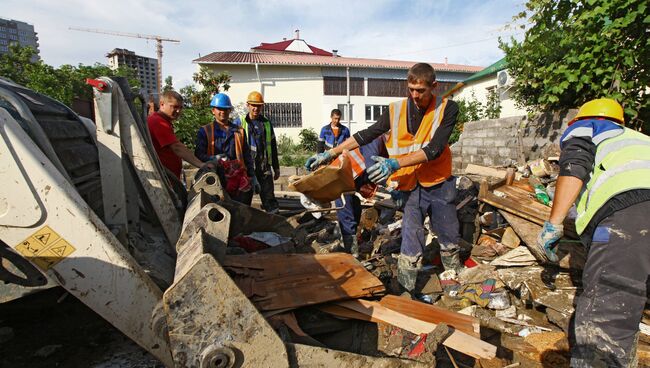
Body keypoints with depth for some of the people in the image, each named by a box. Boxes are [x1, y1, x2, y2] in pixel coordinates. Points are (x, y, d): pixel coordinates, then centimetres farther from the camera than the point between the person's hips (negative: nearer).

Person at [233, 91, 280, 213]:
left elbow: (273, 146, 18)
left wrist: (276, 167, 16)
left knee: (269, 198, 3)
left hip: (264, 167, 2)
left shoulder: (266, 123, 13)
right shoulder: (239, 122, 3)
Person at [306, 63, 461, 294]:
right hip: (412, 188, -1)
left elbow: (434, 149, -21)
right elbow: (366, 135, -3)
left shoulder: (447, 109, -9)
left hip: (440, 185, 1)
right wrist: (331, 153, -7)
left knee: (450, 239, 19)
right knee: (411, 248, -3)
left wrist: (395, 164, -32)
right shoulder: (396, 110, -5)